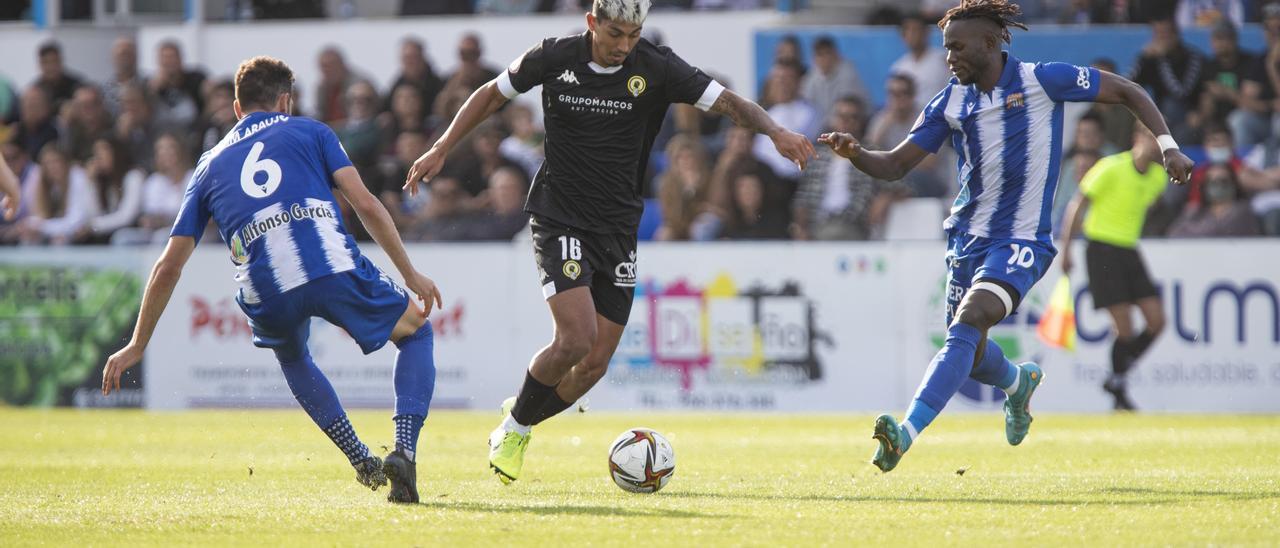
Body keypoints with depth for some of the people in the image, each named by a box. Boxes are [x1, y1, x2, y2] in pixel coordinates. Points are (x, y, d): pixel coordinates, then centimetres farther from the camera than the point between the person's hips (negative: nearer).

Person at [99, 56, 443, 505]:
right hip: (333, 267, -2)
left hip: (267, 296, 3)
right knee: (416, 332, 24)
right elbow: (364, 203, 7)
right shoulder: (310, 132, 21)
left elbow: (169, 267, 23)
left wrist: (136, 346, 29)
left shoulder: (211, 165, 27)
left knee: (291, 356, 39)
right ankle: (403, 450, 1)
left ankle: (361, 460, 28)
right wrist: (410, 274, 13)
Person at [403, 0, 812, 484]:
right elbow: (492, 95, 9)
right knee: (575, 339, -20)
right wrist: (441, 150, 8)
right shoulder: (553, 58, -7)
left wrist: (775, 131, -31)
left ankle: (519, 426, 27)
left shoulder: (656, 69, -8)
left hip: (619, 228, 3)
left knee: (595, 363, 1)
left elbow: (728, 103, -13)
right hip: (560, 221, -3)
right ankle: (515, 424, 5)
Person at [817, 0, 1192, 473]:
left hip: (1021, 240, -6)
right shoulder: (951, 102, 4)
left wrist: (1167, 146, -9)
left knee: (968, 323, -26)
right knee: (968, 354, 12)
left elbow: (1126, 92, 1)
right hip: (968, 236, 6)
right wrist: (855, 154, -15)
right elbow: (895, 165, 5)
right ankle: (1018, 382, 49)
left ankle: (907, 434, -36)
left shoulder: (1042, 80, -8)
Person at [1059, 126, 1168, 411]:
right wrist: (1065, 249, -9)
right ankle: (1119, 392, 6)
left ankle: (1117, 377, 15)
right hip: (1102, 247, -7)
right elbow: (1077, 205, -9)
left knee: (1156, 321, -2)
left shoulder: (1158, 177, 5)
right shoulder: (1112, 168, -14)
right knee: (1124, 326, -11)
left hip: (1129, 250, 7)